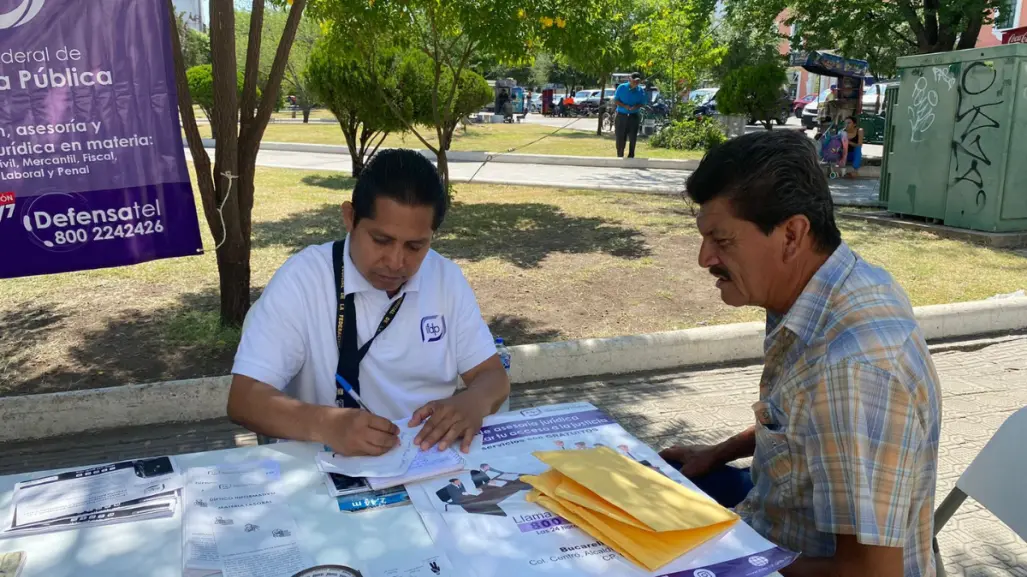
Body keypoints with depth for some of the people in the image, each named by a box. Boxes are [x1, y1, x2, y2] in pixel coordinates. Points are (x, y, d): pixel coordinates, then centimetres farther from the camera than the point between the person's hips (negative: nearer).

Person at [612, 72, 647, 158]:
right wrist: (625, 106, -17)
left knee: (633, 137, -1)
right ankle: (620, 156, 11)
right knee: (620, 137, 1)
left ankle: (631, 156, 5)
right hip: (621, 115, -1)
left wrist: (636, 107, -17)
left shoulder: (641, 90, 4)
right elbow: (615, 100, -1)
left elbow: (642, 103, 6)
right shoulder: (622, 87, -1)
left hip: (634, 116, 1)